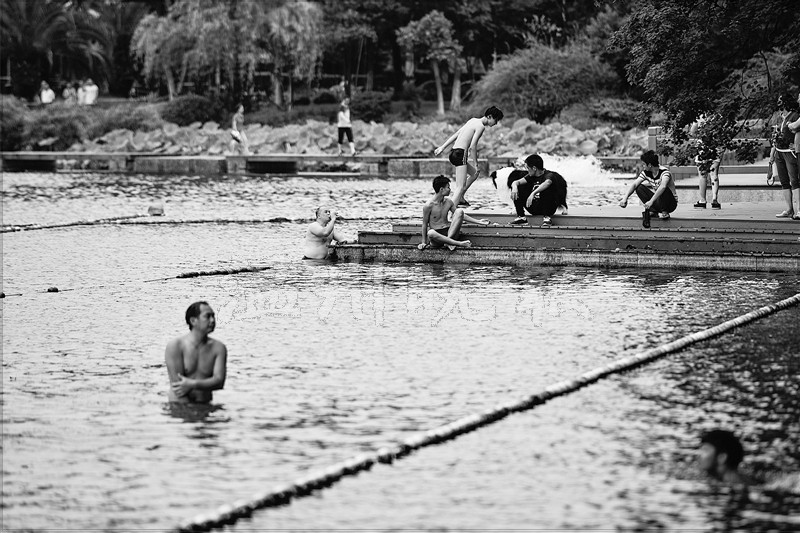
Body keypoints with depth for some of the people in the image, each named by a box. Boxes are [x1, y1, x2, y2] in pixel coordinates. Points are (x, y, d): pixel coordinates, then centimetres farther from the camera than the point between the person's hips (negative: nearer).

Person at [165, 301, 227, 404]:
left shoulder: (219, 348, 5)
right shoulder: (175, 346, -5)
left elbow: (219, 381, -5)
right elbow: (176, 384, -11)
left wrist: (192, 384, -18)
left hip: (204, 407, 2)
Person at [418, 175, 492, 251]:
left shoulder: (448, 202, 6)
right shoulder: (428, 205, -11)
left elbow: (460, 215, 16)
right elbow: (424, 224, -5)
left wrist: (478, 222, 12)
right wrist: (424, 242, -5)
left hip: (449, 231, 5)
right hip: (437, 235, -5)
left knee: (459, 211, -14)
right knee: (430, 233, -42)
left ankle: (449, 241, -22)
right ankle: (459, 243, -39)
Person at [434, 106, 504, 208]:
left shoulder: (473, 120, 18)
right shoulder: (481, 126, -10)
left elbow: (455, 135, 20)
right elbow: (472, 146, -17)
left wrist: (443, 147, 23)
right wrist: (476, 164, -11)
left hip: (453, 153, 10)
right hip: (460, 154, -10)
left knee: (475, 173, 29)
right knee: (461, 187, -15)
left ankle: (460, 198, 29)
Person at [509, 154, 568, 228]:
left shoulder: (549, 175, -14)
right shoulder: (531, 176, 8)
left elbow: (547, 183, -38)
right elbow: (516, 182, 0)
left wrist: (533, 193, -51)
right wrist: (514, 187, -26)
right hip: (534, 209, 6)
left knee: (545, 189, -34)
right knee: (517, 189, -4)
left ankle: (547, 217, -24)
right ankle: (521, 217, -3)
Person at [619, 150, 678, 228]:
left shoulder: (664, 172, -25)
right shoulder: (646, 172, -5)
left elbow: (662, 186, -43)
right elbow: (634, 184, -12)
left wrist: (651, 201, -49)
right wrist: (625, 198, -26)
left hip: (671, 203, -6)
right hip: (657, 200, 6)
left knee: (664, 191, -37)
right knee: (639, 188, -11)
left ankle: (664, 212, -16)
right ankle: (652, 210, -11)